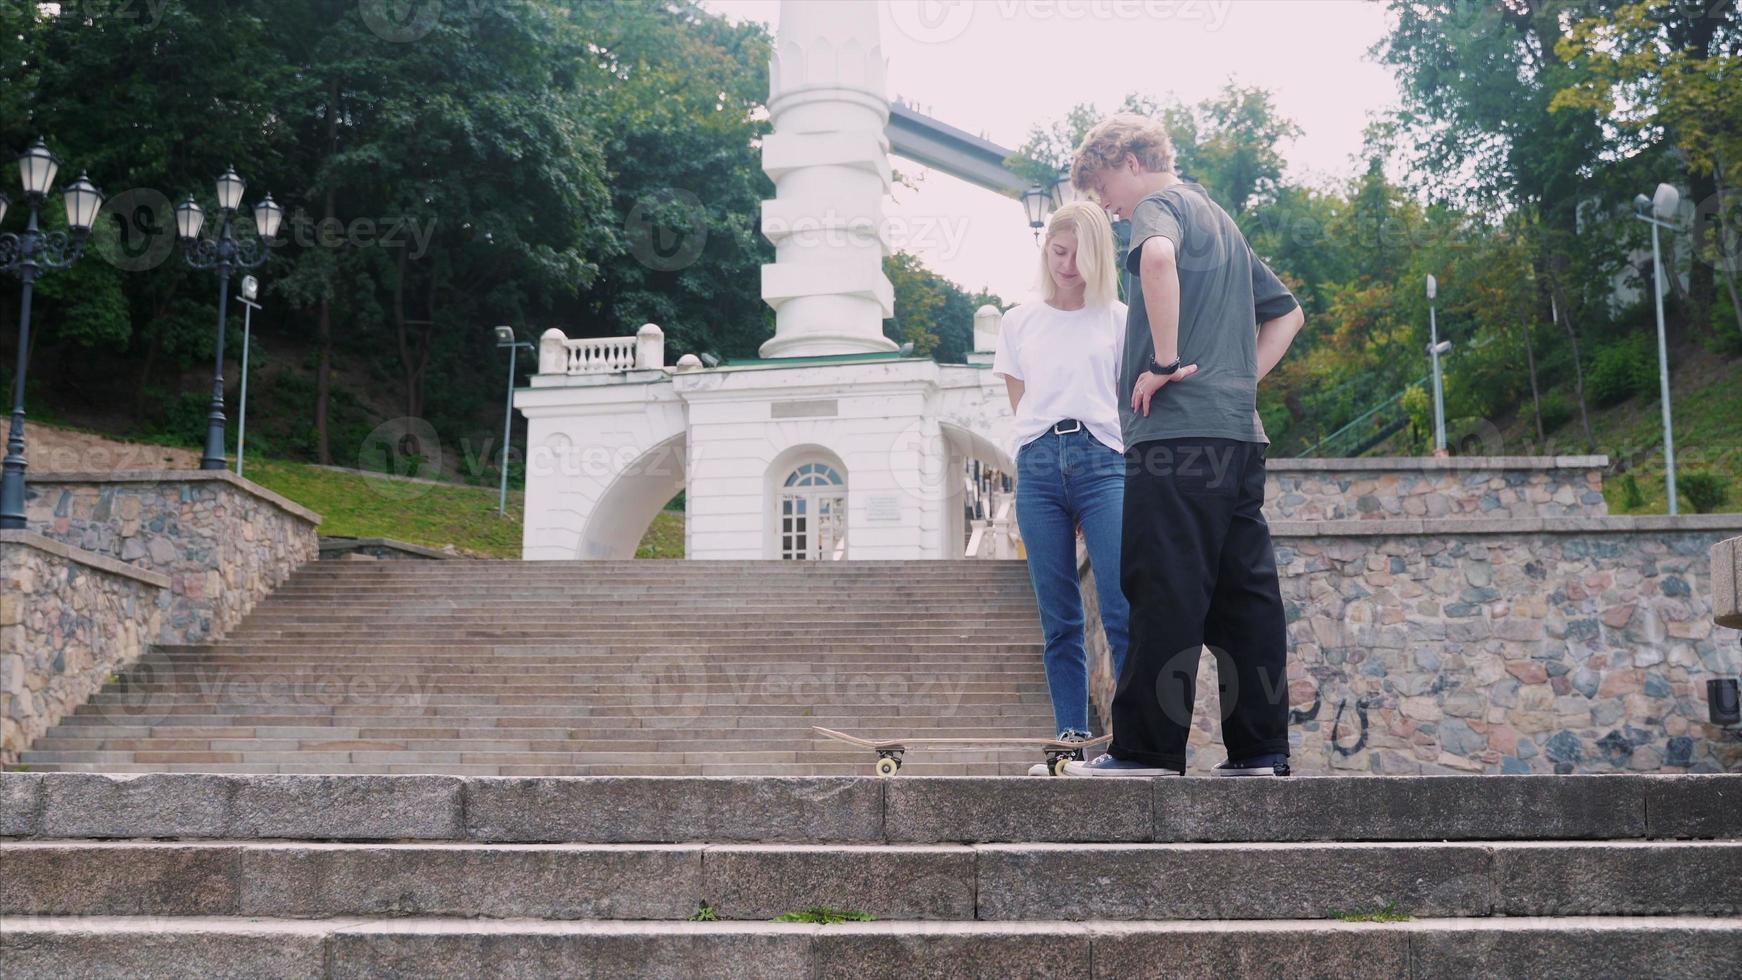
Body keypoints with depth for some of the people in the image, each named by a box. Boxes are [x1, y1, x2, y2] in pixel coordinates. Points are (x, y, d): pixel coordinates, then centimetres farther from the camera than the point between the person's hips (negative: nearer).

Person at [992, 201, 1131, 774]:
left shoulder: (1118, 319, 11)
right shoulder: (1018, 323, 16)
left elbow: (1132, 401, 11)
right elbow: (1019, 404, 15)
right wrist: (1051, 453, 3)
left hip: (1102, 462, -2)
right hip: (1039, 466, 2)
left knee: (1122, 612, -12)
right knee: (1058, 620, 2)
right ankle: (1072, 738, 5)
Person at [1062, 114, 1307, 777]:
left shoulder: (1162, 203, 0)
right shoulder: (1220, 221, 27)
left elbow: (1158, 256, -26)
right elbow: (1287, 313, 33)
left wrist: (1166, 362, -20)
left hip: (1179, 428, -9)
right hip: (1239, 431, 9)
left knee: (1166, 591, -9)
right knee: (1244, 591, 6)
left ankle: (1149, 748, -8)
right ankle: (1260, 748, 7)